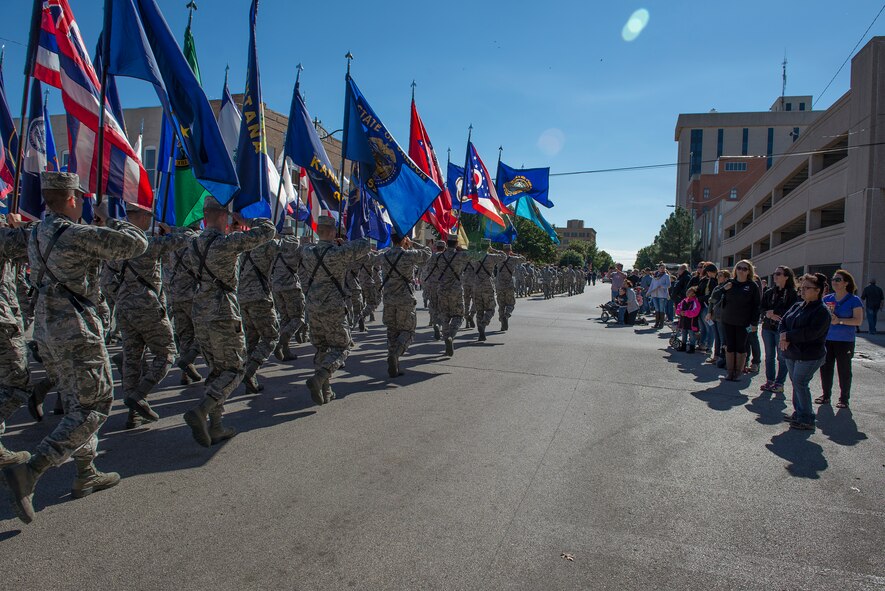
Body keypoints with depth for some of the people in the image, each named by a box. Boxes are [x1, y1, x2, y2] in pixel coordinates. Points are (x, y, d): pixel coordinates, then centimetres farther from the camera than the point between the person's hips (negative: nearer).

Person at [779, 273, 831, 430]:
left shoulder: (821, 311, -13)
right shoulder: (797, 306, 11)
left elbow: (811, 333, -23)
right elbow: (783, 322, 6)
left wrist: (787, 336, -17)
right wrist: (783, 337, -13)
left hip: (809, 355, -7)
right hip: (792, 353, 8)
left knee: (800, 383, -9)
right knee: (796, 382, 13)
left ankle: (807, 420, 0)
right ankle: (798, 413, 24)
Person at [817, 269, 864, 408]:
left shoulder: (854, 300, -5)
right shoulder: (826, 298, 8)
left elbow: (859, 320, -12)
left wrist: (839, 320, -22)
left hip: (845, 341, -4)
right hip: (826, 339, 4)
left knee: (844, 370, 4)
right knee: (825, 368, 8)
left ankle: (844, 398, 15)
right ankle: (826, 394, 21)